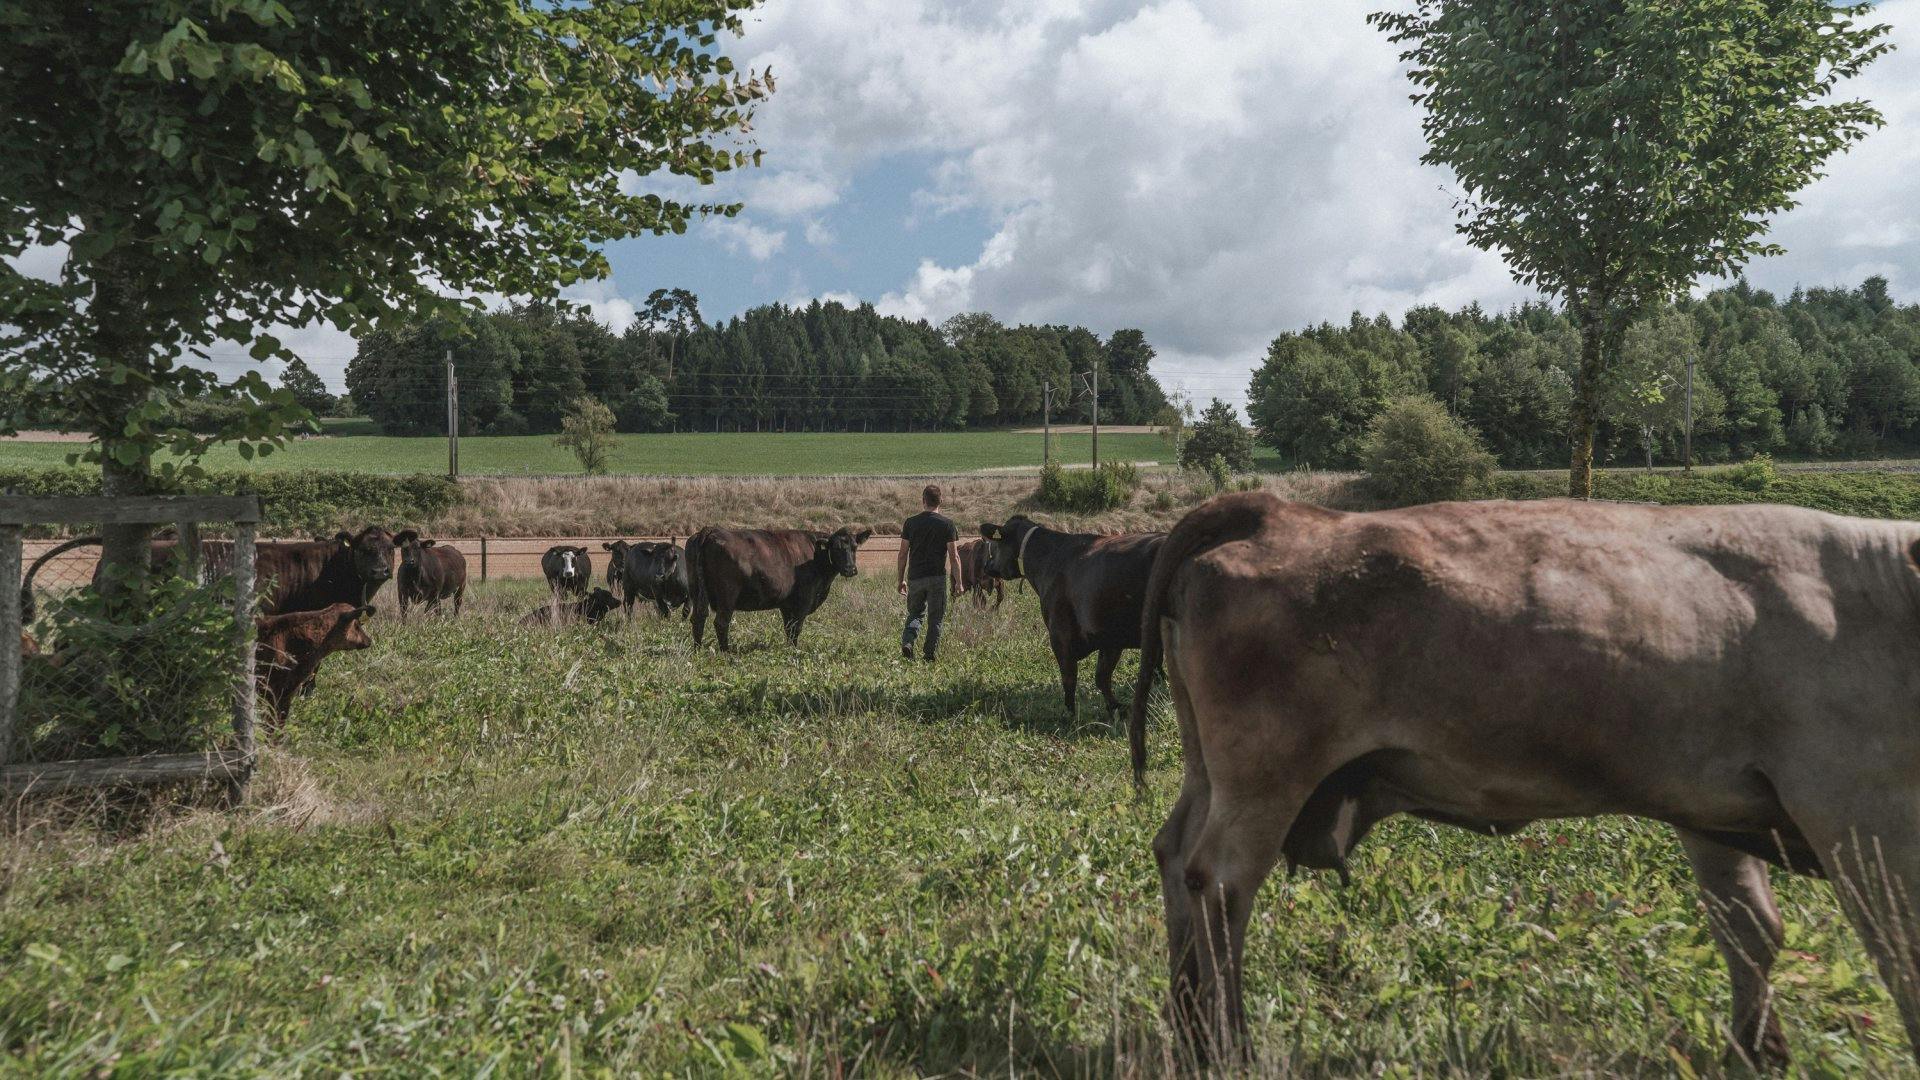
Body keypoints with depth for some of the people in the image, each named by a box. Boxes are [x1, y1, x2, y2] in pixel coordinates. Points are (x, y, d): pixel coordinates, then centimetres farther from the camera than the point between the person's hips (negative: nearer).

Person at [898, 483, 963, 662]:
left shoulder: (911, 522, 3)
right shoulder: (947, 523, -3)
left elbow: (903, 554, 4)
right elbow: (954, 556, -5)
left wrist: (901, 580, 12)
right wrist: (958, 582, 2)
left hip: (915, 577, 2)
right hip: (938, 577, -2)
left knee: (915, 614, 16)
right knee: (935, 619, 8)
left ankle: (906, 642, -9)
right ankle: (929, 656, 9)